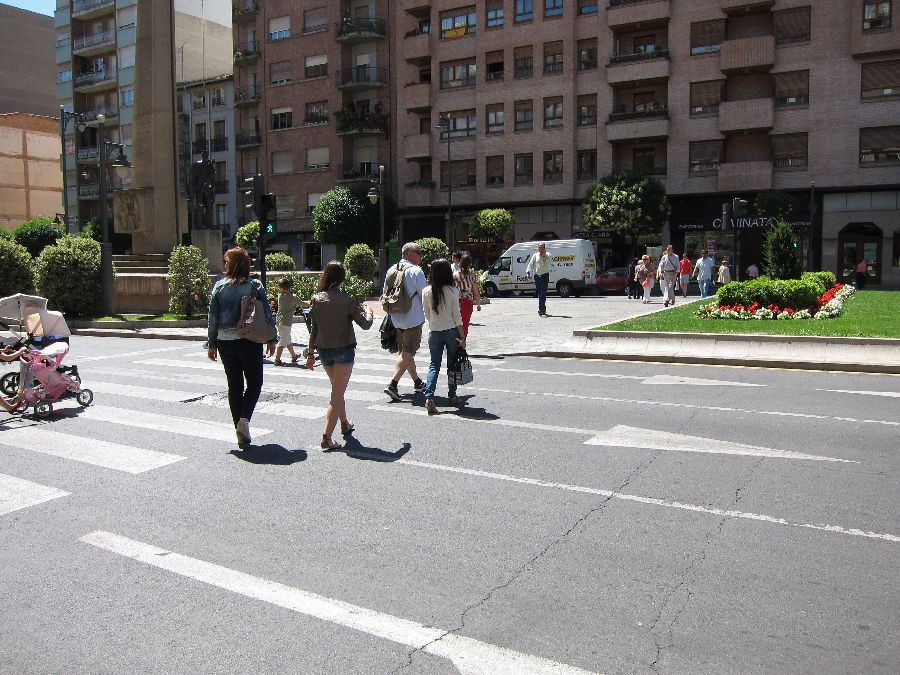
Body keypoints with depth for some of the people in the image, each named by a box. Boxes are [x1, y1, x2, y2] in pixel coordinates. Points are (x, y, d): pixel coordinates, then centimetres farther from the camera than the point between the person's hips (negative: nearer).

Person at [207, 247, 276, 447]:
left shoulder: (219, 286, 1)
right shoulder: (255, 286, -4)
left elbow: (213, 317, 2)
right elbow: (267, 314, -3)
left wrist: (212, 344, 9)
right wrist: (271, 339, 7)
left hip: (225, 342, 2)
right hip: (249, 340, -2)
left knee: (234, 385, 11)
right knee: (255, 382, 10)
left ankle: (240, 428, 14)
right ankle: (244, 420, -11)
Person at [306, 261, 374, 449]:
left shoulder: (316, 299, -3)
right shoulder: (347, 300, -14)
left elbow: (313, 329, 2)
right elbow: (365, 325, -10)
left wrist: (311, 352, 10)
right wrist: (368, 311, 11)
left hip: (324, 350, 5)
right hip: (344, 349, -5)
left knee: (338, 389, 24)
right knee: (337, 394, -1)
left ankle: (345, 424, 40)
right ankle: (326, 437, -9)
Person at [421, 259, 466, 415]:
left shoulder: (426, 292, -3)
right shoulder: (452, 291, -11)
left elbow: (427, 315, 6)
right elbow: (457, 316, -9)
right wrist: (463, 337, -3)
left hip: (434, 332, 2)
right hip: (451, 332, -2)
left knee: (434, 365, 7)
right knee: (452, 364, 13)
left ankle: (429, 397, -10)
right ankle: (452, 396, 22)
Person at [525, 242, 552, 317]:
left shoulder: (548, 256, 2)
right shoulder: (535, 256, 10)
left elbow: (549, 263, -15)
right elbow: (530, 265, 8)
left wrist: (545, 255, -19)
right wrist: (527, 273, -4)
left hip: (545, 277, -4)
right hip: (537, 277, 4)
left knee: (543, 294, -12)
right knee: (539, 294, 11)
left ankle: (541, 310, -15)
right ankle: (543, 309, 24)